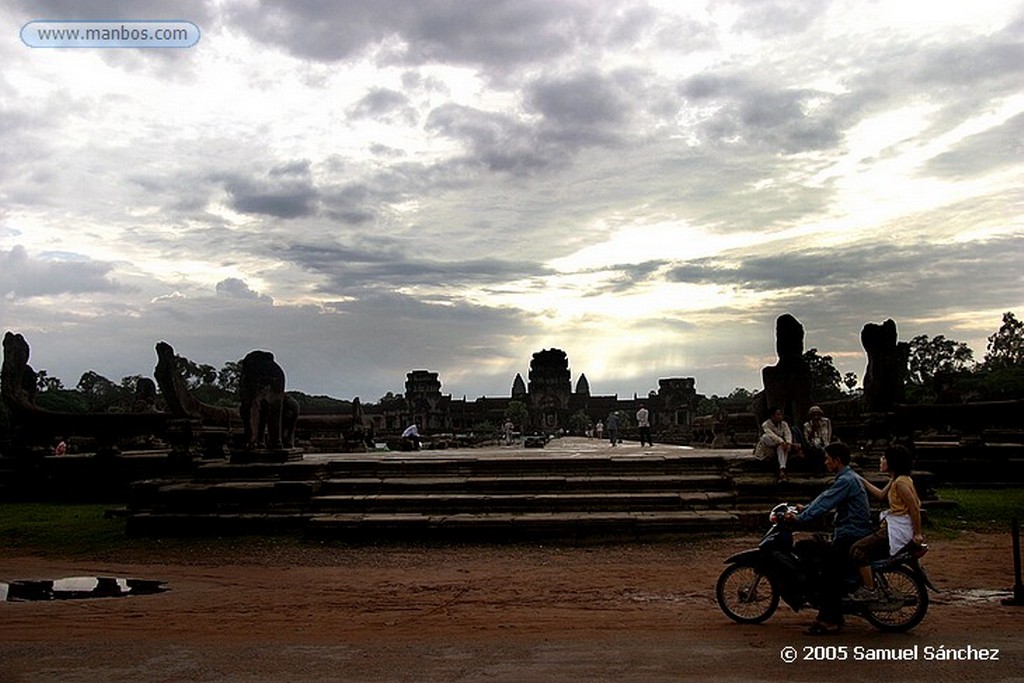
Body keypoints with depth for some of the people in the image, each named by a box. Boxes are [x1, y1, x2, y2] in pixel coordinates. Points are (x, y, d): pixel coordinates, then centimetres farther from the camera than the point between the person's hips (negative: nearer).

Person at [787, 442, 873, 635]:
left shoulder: (846, 481, -17)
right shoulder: (846, 478, 16)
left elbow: (825, 503, -21)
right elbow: (825, 496, 20)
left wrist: (800, 518, -18)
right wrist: (805, 508, 14)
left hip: (851, 536, -11)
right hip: (847, 533, 11)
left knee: (829, 569, -18)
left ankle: (830, 620, -16)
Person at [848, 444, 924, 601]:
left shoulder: (901, 482, -19)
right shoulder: (895, 480, 11)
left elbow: (915, 509, -20)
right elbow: (881, 495, 23)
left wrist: (917, 534, -16)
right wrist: (862, 481, 21)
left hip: (897, 529, -11)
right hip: (892, 525, 11)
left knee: (858, 549, -17)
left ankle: (869, 590, -12)